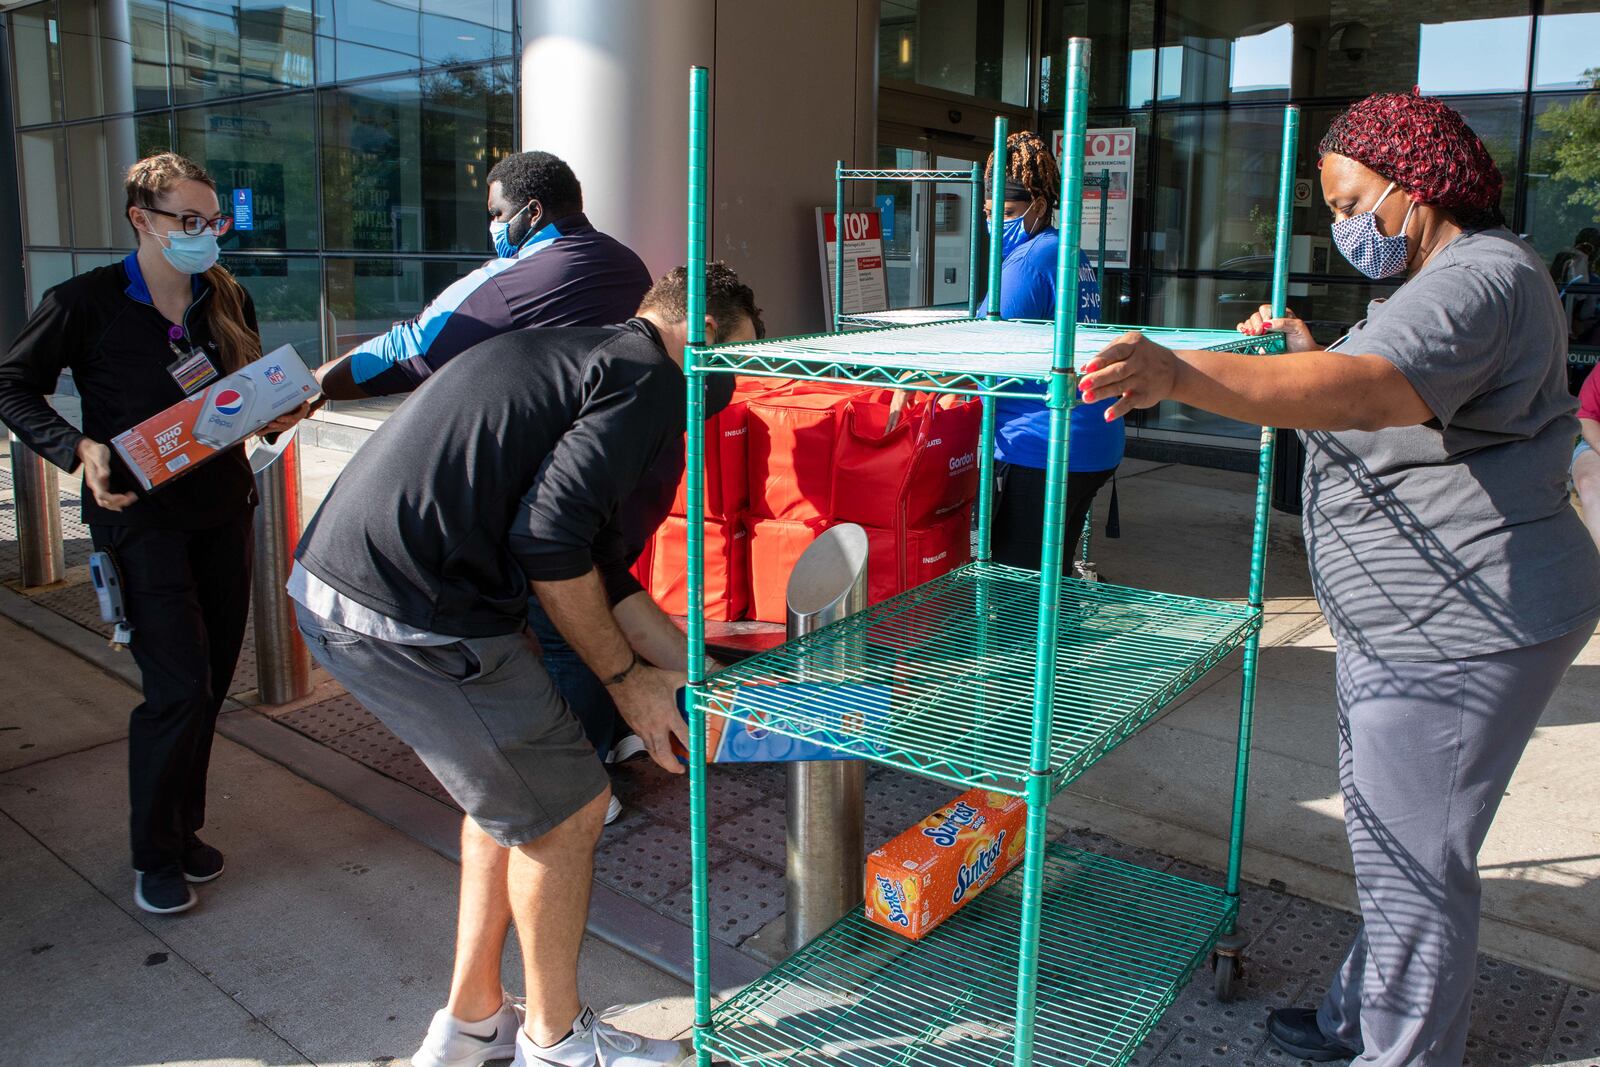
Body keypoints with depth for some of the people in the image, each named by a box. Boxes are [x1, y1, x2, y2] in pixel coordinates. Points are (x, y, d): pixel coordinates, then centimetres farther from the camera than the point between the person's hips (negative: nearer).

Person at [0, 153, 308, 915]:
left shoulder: (228, 299, 5)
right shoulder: (86, 304, -8)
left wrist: (279, 410, -5)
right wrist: (78, 449, -19)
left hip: (222, 508, 5)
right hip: (140, 515, -5)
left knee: (212, 677, 12)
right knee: (179, 686, -10)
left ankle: (182, 825, 32)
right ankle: (156, 853, 11)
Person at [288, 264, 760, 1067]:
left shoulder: (581, 354, 23)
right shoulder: (649, 379, -8)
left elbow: (597, 569, 22)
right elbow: (551, 545, -17)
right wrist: (627, 677, -2)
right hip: (406, 616, -10)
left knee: (510, 790, 23)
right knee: (564, 809, 7)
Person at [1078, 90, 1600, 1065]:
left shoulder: (1478, 281, -20)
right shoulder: (1453, 276, 15)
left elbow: (1363, 392, -41)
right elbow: (1391, 405, 26)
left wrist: (1180, 375, -52)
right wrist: (1307, 351, 10)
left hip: (1461, 630, -11)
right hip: (1408, 621, 11)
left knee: (1414, 855, 0)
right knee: (1389, 834, 21)